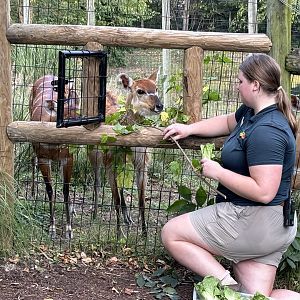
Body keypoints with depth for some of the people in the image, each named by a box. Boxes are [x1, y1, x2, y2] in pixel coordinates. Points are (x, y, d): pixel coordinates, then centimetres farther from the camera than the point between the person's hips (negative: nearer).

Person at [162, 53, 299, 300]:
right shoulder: (252, 112, 6)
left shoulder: (266, 131, -24)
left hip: (252, 222, -10)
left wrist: (218, 172, -19)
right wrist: (189, 128, 15)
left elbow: (263, 192, -29)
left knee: (171, 234, 2)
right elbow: (228, 123, 29)